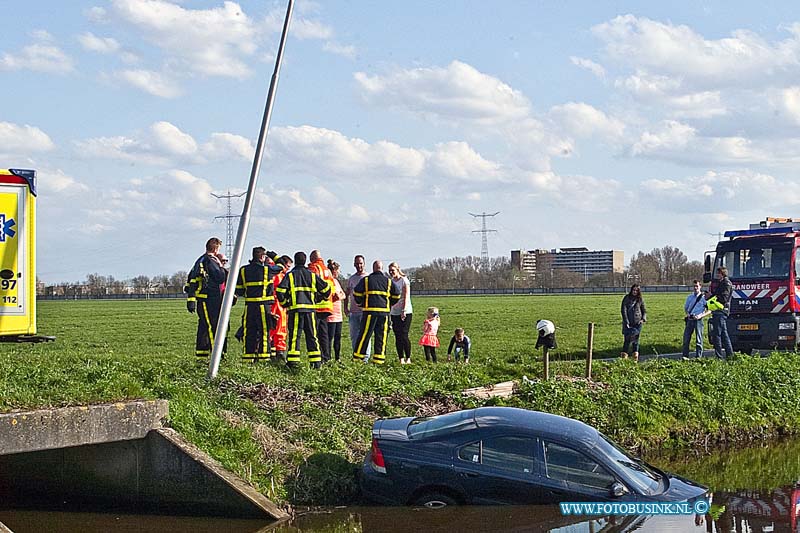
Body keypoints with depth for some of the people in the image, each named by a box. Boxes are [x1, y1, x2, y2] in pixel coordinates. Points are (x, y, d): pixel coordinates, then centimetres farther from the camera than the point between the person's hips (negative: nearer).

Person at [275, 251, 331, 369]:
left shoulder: (290, 275, 1)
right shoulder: (312, 275, 9)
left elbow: (280, 291, -8)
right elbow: (326, 289, 10)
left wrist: (285, 304, 6)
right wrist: (318, 299, 26)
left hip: (295, 309, -2)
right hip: (310, 309, 2)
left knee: (294, 335, 1)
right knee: (311, 335, 7)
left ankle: (293, 361, -3)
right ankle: (316, 361, 4)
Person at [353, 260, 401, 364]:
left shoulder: (366, 280, 4)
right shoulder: (388, 281, 8)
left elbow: (357, 293, 2)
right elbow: (396, 295, 10)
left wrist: (360, 303, 20)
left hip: (370, 311, -1)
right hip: (384, 311, 1)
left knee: (365, 334, 1)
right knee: (381, 336, 5)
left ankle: (358, 356, 1)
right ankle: (379, 358, 3)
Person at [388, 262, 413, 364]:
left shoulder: (404, 281, -5)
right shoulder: (390, 282, 12)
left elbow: (406, 297, -12)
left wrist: (404, 310, -21)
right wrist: (388, 312, 9)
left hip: (405, 312, -6)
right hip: (394, 313, 6)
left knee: (404, 336, -10)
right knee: (397, 337, 3)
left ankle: (408, 358, -3)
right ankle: (401, 359, 5)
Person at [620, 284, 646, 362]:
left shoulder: (640, 300, 7)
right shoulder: (626, 298, 1)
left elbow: (644, 311, 15)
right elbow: (623, 310, -4)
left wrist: (643, 319, -4)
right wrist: (626, 322, -12)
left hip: (637, 323, 2)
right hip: (628, 323, -2)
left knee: (635, 340, 3)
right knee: (627, 340, -4)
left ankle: (635, 357, 6)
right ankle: (624, 356, 1)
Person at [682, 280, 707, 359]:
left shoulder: (703, 297, 0)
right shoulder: (690, 297, 13)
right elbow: (685, 307, 21)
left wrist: (700, 315, -14)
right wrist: (687, 313, 0)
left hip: (698, 320, -4)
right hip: (689, 319, 4)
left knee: (699, 338, -1)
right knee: (686, 337, 1)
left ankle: (698, 356, 5)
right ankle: (685, 355, 7)